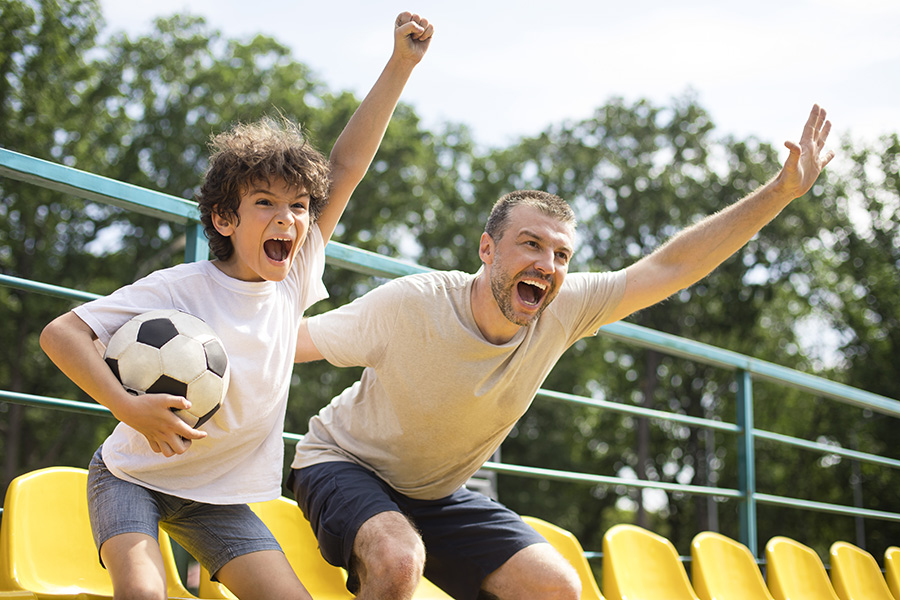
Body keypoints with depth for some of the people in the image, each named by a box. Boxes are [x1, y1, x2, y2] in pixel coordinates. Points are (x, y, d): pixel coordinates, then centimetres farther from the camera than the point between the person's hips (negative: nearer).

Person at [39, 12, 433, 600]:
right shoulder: (181, 288, -21)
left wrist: (401, 65, -8)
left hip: (220, 496, 4)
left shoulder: (293, 282, -8)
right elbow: (60, 333, -22)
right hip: (135, 476, -4)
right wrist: (129, 407, -36)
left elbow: (346, 169, -6)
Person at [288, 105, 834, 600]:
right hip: (345, 465, -5)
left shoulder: (564, 310, -15)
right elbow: (289, 341, -18)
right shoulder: (410, 305, -29)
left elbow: (670, 267, -13)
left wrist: (782, 191, -16)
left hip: (439, 494, 5)